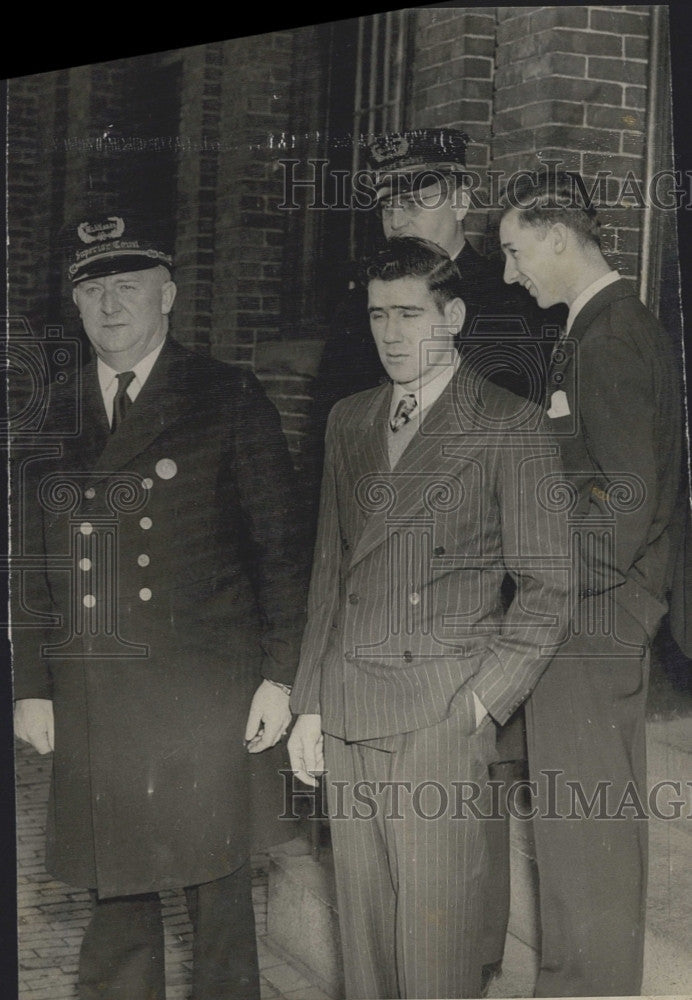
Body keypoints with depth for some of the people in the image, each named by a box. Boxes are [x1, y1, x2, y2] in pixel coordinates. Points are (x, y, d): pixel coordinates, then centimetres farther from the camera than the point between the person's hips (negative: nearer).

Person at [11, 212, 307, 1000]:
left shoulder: (228, 399, 1)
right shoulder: (55, 415, 12)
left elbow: (277, 542, -1)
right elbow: (34, 559, 13)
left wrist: (279, 674, -5)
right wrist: (31, 685, 9)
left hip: (204, 691, -3)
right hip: (88, 698, 3)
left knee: (216, 888, 5)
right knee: (113, 890, 9)